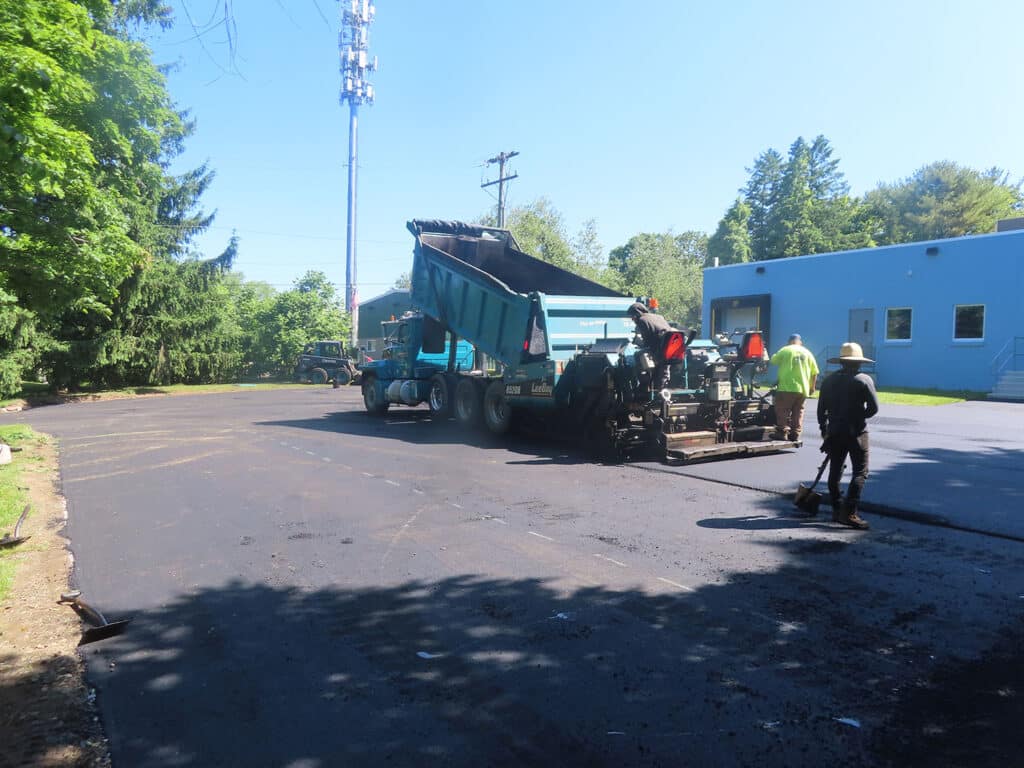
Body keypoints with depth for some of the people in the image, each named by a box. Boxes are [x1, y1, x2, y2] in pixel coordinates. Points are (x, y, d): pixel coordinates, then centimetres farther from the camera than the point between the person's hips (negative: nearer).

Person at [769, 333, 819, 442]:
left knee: (783, 410, 1)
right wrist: (812, 387, 19)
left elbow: (773, 361, 4)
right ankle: (795, 434, 10)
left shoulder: (785, 350, 0)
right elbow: (814, 372, 11)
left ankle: (782, 432, -4)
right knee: (798, 412, 11)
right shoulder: (807, 353, 13)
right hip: (803, 389, 5)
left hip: (787, 388, -4)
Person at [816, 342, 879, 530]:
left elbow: (822, 409, 8)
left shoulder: (829, 380, 6)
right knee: (860, 472, -2)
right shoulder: (864, 380, -7)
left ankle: (837, 509, 18)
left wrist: (824, 430, 18)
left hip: (834, 432, 5)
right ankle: (850, 513, -13)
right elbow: (873, 408, -10)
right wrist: (859, 416, 9)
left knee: (835, 471, 13)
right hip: (856, 433, -4)